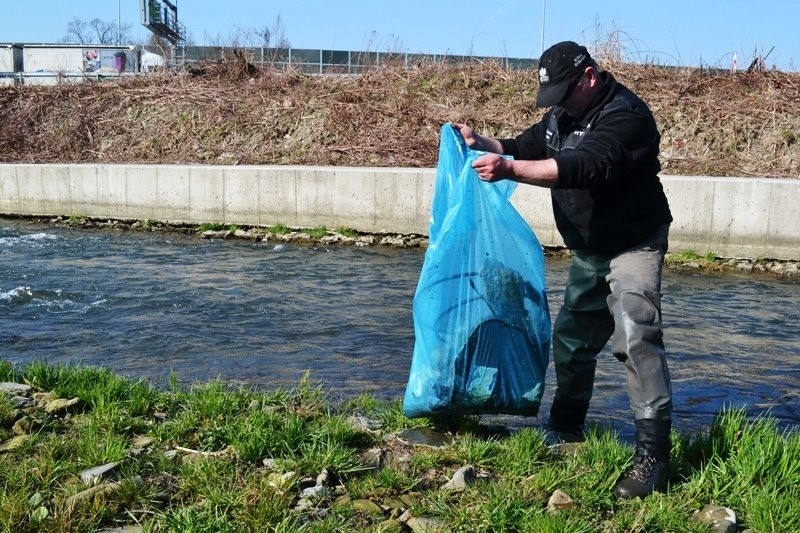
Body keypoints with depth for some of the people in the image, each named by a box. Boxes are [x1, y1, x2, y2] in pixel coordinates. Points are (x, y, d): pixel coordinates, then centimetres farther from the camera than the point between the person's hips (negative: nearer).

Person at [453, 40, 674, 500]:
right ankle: (566, 431, 29)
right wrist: (483, 143, -3)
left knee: (636, 336, -23)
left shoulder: (626, 116, -23)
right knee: (572, 338, 13)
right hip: (589, 250, 9)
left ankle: (653, 453, -20)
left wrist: (509, 170, -45)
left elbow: (583, 167, -38)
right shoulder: (564, 114, 5)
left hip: (633, 245, -8)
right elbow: (525, 146, 16)